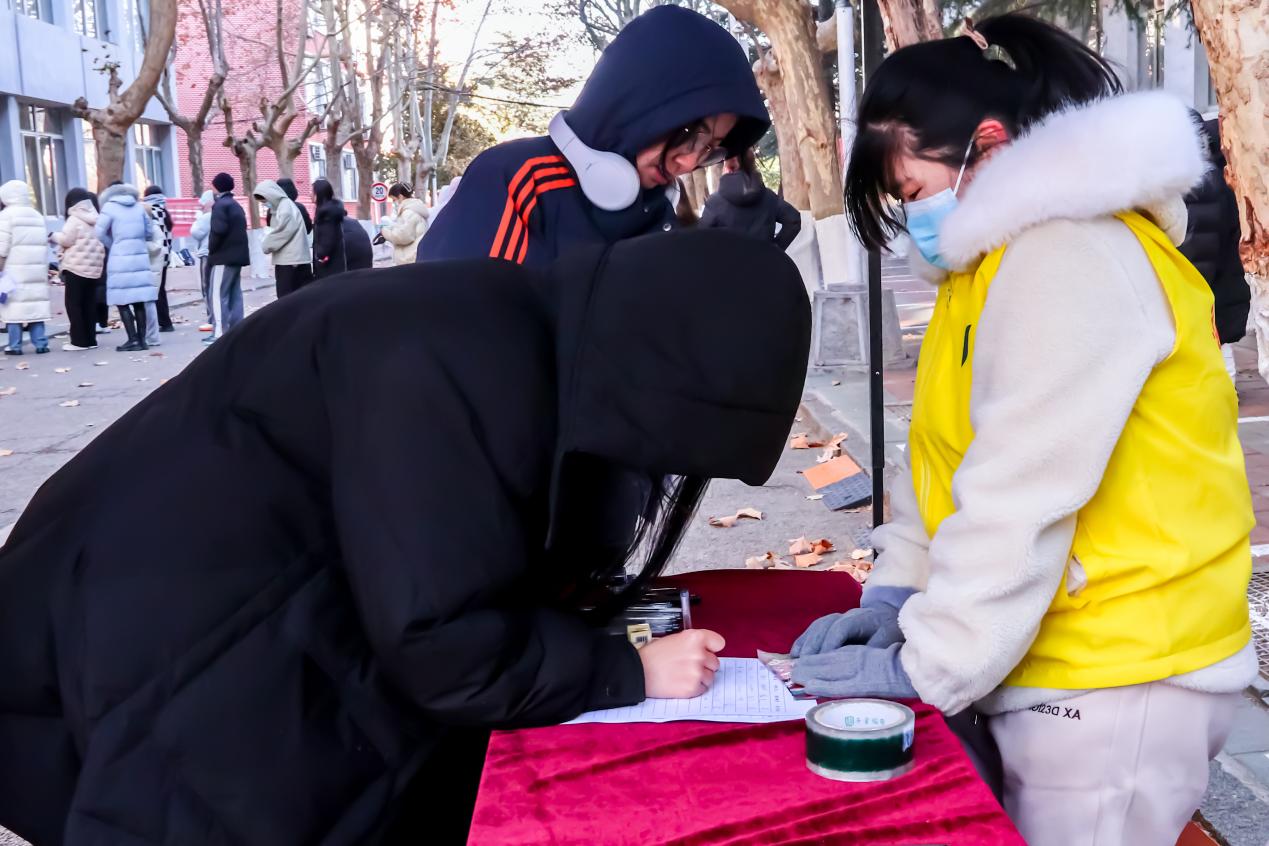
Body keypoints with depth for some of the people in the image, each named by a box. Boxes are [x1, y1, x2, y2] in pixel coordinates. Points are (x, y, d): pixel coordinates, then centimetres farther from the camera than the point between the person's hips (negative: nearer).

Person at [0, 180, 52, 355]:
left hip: (15, 271, -5)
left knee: (14, 306, -3)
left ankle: (15, 346, -3)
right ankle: (41, 343, 3)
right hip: (37, 270, 5)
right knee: (36, 304, 7)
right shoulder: (37, 215, 15)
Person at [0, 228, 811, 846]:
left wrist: (606, 614, -4)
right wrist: (628, 671, -16)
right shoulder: (465, 364, -30)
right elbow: (441, 639, -27)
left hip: (294, 618, 9)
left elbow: (466, 572, 8)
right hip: (181, 643, -9)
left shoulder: (552, 350, -1)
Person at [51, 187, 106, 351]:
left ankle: (79, 341, -5)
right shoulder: (96, 220, 13)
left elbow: (66, 240, -14)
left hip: (76, 267, -7)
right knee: (89, 304, 10)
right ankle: (90, 339, 10)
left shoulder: (74, 219, -10)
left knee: (73, 304, -2)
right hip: (94, 268, 7)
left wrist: (54, 236, 4)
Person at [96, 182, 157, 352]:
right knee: (139, 301, 9)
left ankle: (133, 339, -4)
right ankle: (142, 339, 9)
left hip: (121, 260, -4)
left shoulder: (109, 207, -1)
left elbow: (99, 233, -5)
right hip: (141, 257, 4)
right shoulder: (140, 206, 10)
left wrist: (113, 245, 9)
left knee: (122, 302, 1)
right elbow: (150, 233, 11)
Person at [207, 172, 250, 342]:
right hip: (237, 255, 9)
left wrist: (211, 249, -9)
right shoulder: (236, 205, 19)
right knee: (234, 294, 10)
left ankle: (221, 333, -11)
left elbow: (219, 230, -22)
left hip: (224, 256, -9)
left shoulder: (220, 205, -10)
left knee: (218, 295, -8)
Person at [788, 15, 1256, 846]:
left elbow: (1021, 501, -24)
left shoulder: (1068, 258, -20)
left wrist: (927, 664, -18)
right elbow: (949, 453, 10)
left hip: (1116, 684, -9)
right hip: (1073, 668, 9)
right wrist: (897, 592, 1)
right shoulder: (1004, 260, 13)